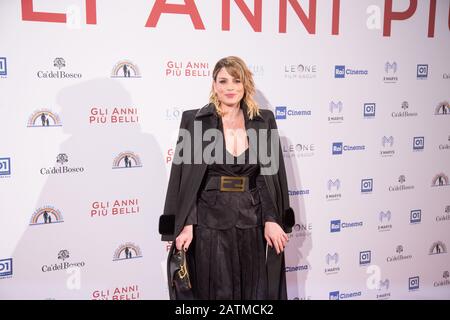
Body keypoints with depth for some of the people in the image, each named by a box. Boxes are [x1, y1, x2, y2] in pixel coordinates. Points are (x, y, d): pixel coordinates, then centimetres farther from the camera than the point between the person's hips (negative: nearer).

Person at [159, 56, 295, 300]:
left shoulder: (264, 121, 5)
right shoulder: (194, 120, -2)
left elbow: (271, 173, 3)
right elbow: (185, 177, -4)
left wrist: (272, 220, -5)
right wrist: (186, 224, -12)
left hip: (253, 221, 3)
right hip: (211, 221, -2)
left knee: (255, 291, 12)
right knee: (216, 292, 8)